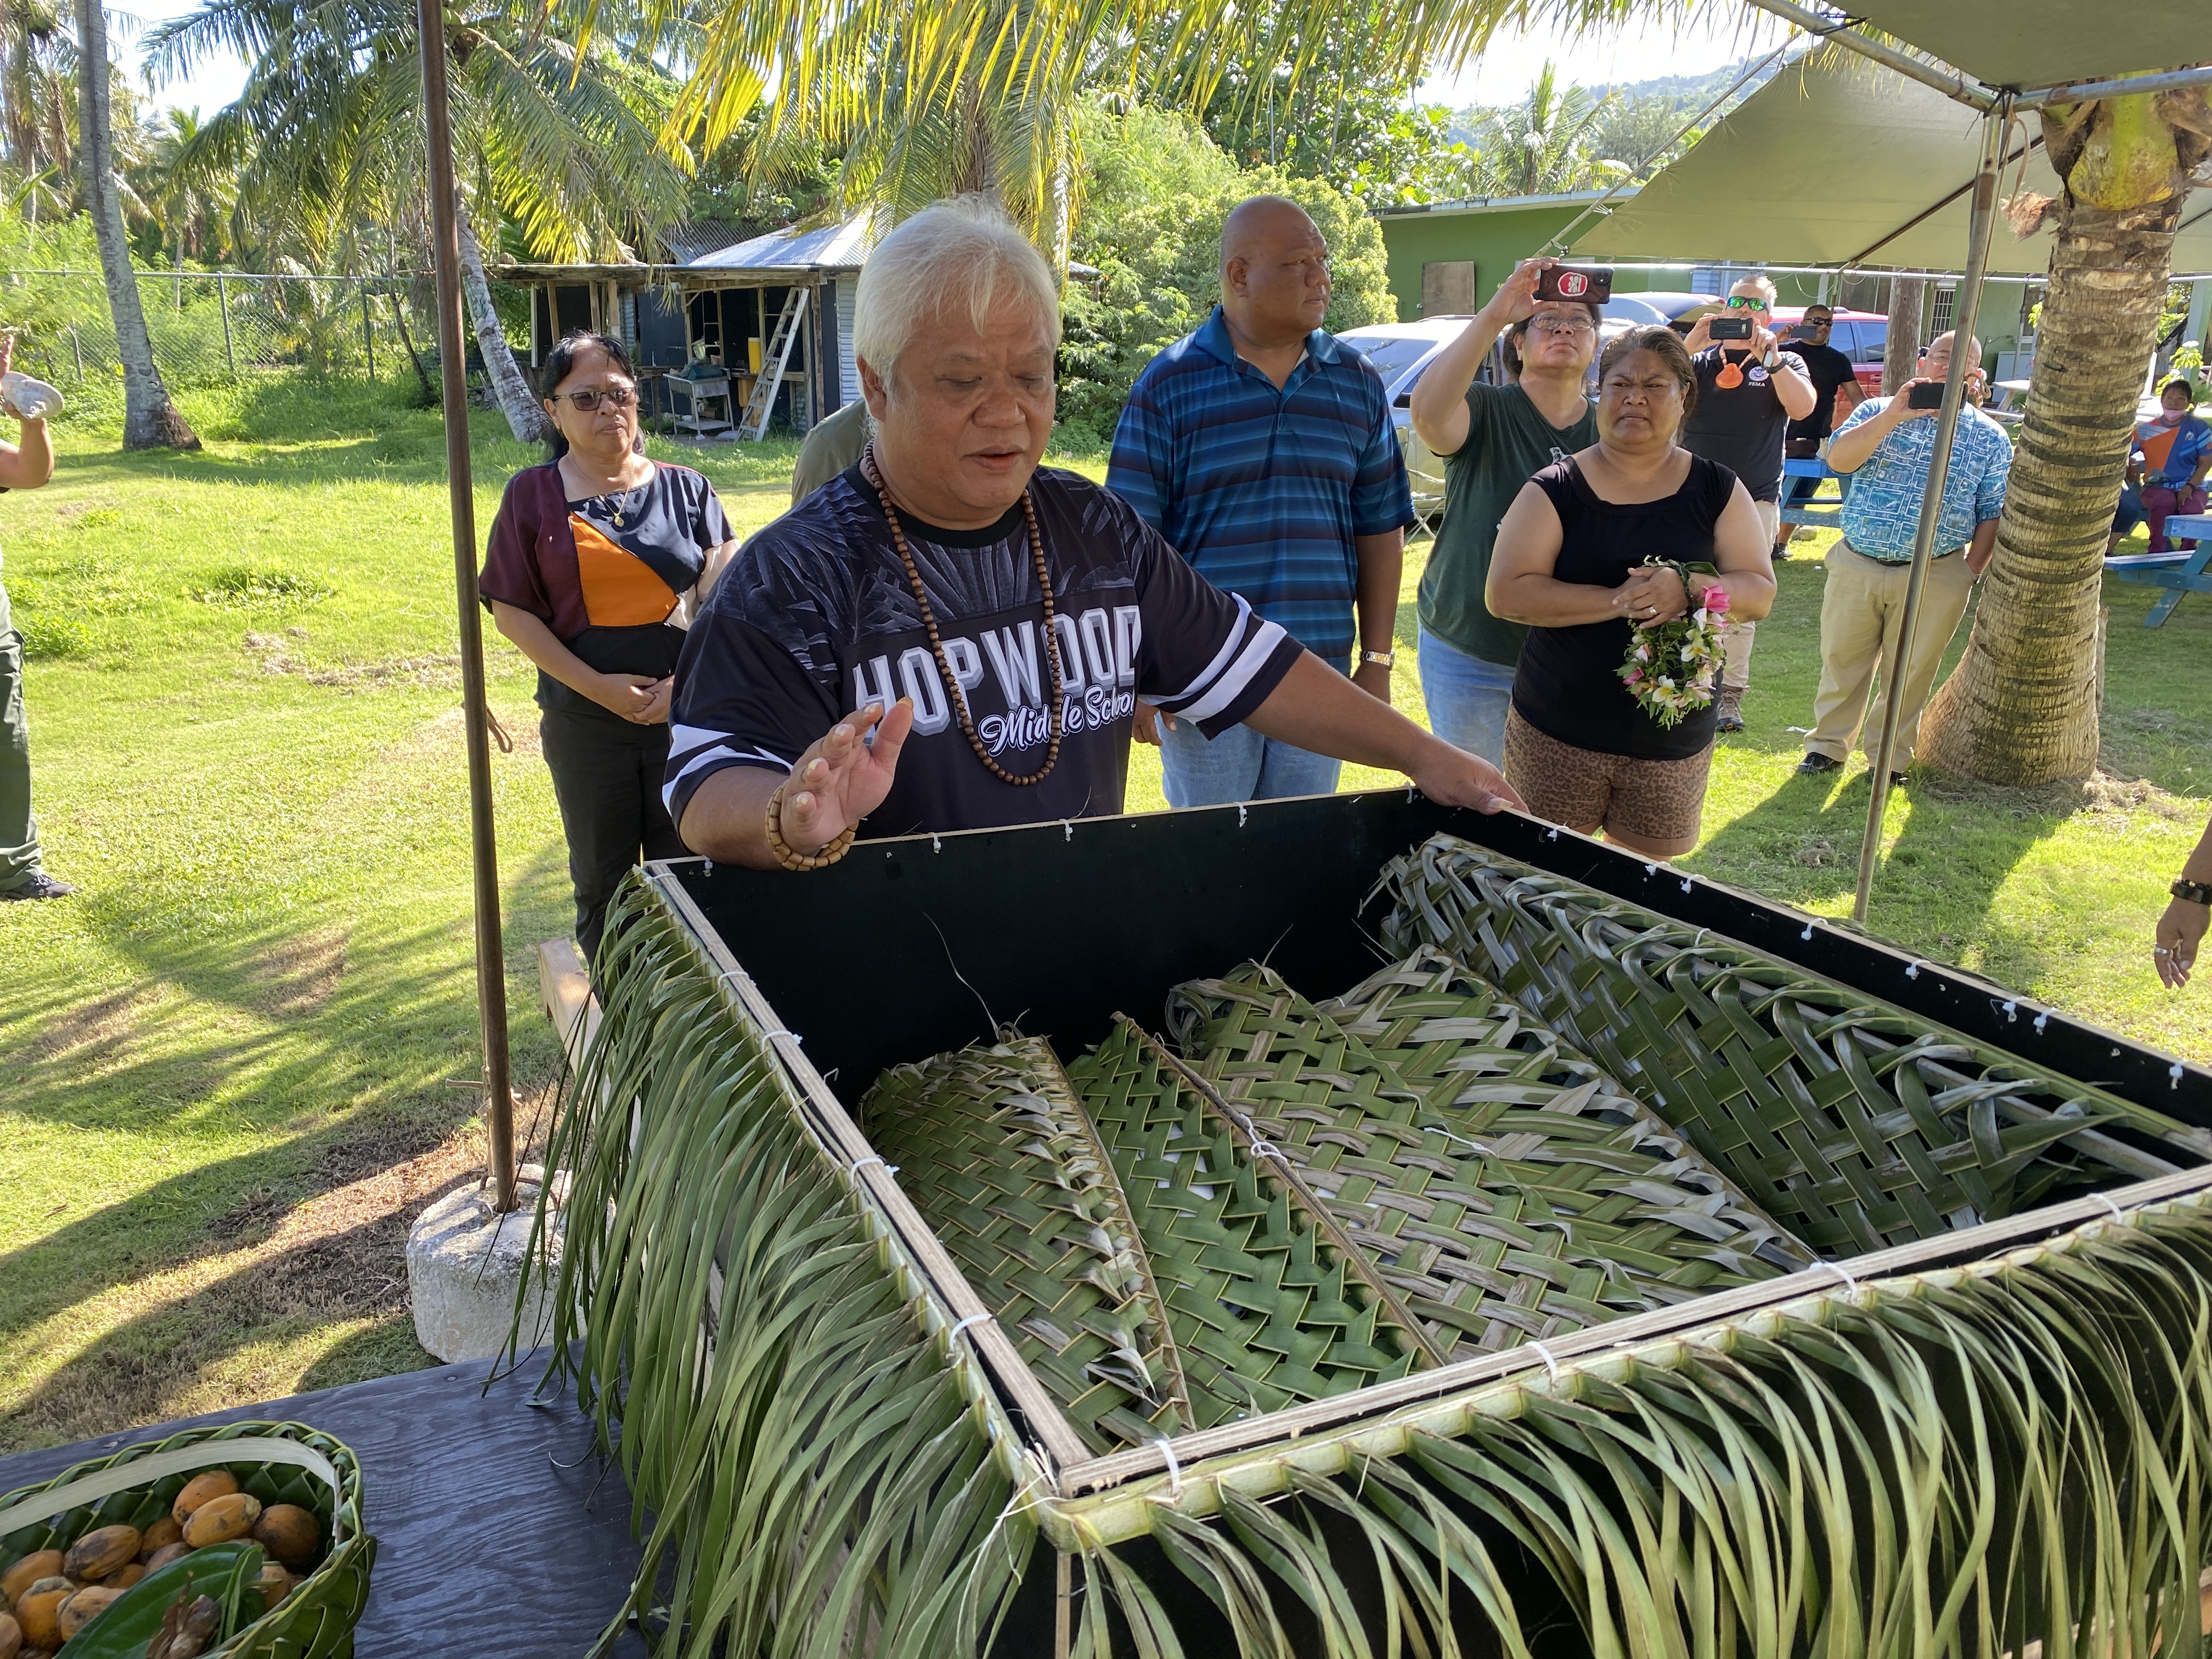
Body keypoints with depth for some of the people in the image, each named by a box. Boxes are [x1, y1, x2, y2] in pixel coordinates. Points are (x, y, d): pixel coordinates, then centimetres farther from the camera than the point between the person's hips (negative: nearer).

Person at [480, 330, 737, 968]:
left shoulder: (685, 488, 4)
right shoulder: (534, 495, 2)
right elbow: (511, 609, -1)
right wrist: (597, 687, -11)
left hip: (686, 714, 0)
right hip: (586, 718, 0)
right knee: (601, 883, 12)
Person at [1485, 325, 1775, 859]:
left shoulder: (1718, 490, 5)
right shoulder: (1556, 490, -3)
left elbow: (1760, 592, 1)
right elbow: (1506, 593, -13)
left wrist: (1690, 590, -20)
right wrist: (1618, 601, -22)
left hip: (1673, 742, 2)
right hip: (1556, 735, -1)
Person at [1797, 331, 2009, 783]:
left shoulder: (1990, 437, 4)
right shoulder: (1879, 412, 5)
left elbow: (1993, 514, 5)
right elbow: (1838, 458, -12)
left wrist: (1970, 572, -3)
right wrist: (1894, 416, -20)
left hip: (1934, 579, -1)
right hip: (1855, 567, 1)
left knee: (1907, 675, 6)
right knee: (1841, 662, 9)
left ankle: (1890, 757, 20)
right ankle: (1828, 744, 24)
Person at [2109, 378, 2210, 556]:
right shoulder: (2147, 430, 4)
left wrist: (2190, 486, -12)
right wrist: (2131, 465, -12)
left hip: (2190, 487, 1)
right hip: (2156, 486, -1)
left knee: (2192, 509, -34)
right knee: (2165, 501, -38)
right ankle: (2157, 552, -28)